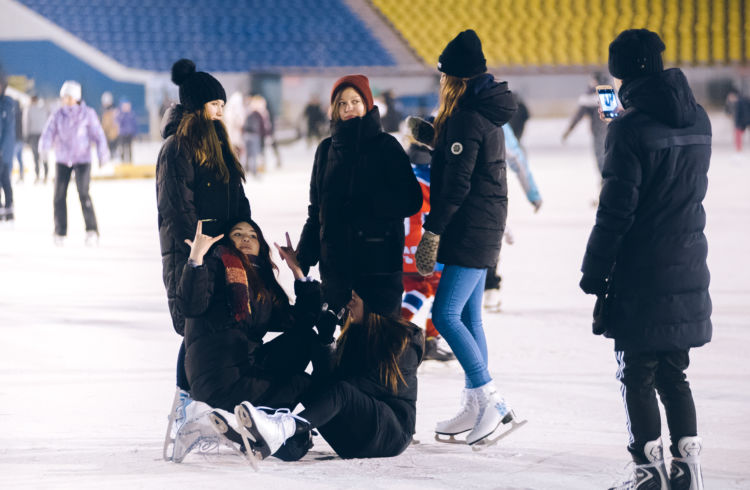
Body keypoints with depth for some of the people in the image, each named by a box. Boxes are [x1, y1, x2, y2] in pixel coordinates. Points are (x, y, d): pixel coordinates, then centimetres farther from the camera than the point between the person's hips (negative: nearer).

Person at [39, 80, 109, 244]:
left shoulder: (87, 114, -3)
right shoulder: (57, 115, 0)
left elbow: (98, 134, 0)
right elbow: (48, 132, -9)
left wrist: (102, 154, -8)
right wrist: (44, 147, -29)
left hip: (82, 159, -2)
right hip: (62, 160, 2)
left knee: (83, 193, -15)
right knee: (59, 195, -1)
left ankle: (92, 230, -9)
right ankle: (59, 232, 10)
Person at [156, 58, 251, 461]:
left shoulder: (217, 145, 18)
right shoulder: (176, 148, -8)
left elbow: (237, 202, 20)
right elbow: (178, 209, -13)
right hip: (189, 257, -8)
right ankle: (183, 418, -3)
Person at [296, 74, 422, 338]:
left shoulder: (385, 146, 1)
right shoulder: (327, 149, 14)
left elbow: (410, 200, -6)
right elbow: (316, 209, 18)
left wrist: (366, 205, -16)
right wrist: (303, 256, 11)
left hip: (379, 260, -4)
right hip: (336, 260, 4)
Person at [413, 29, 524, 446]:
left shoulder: (467, 117, -17)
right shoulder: (486, 112, 14)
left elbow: (457, 183, -19)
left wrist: (432, 232, -17)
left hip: (471, 230, -10)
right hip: (485, 226, 10)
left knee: (447, 314, -11)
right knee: (468, 317, 11)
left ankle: (490, 398, -11)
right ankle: (476, 408, 13)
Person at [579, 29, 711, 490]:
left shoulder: (631, 127, -16)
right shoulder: (698, 120, 5)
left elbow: (616, 210, -17)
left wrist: (595, 274, -9)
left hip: (641, 278, -7)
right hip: (688, 272, 7)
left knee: (638, 376, 3)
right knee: (674, 375, 15)